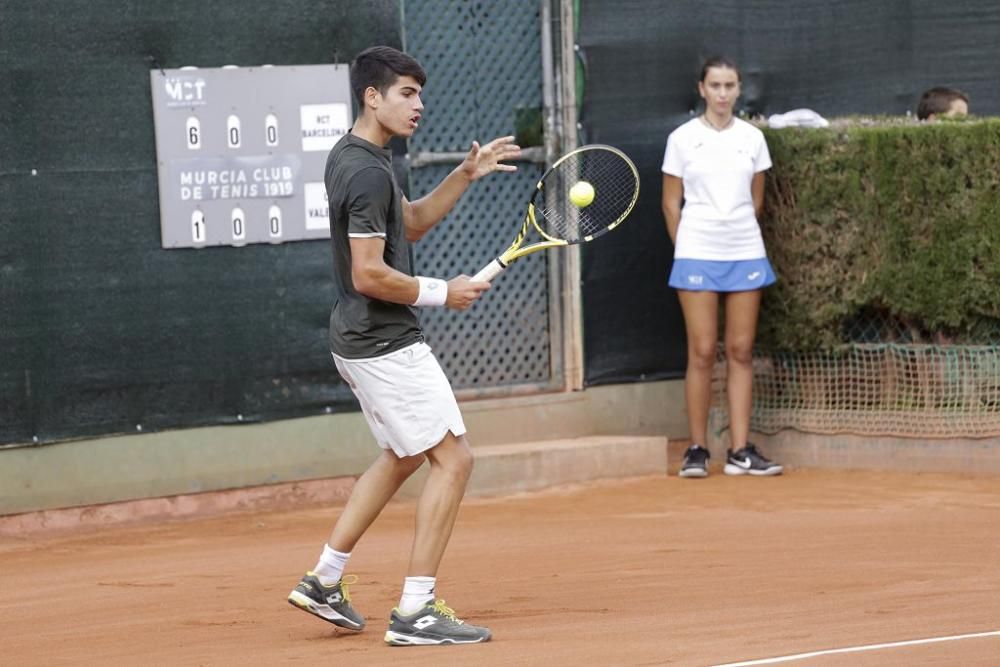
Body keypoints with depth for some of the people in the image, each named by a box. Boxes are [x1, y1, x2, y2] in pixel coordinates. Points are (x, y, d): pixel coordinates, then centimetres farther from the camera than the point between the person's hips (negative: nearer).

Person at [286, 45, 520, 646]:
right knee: (453, 458, -7)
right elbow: (368, 274, -26)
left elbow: (411, 225, 21)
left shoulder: (352, 157, 11)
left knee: (403, 457, 25)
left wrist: (465, 176, 11)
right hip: (386, 343, -11)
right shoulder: (368, 173, -21)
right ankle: (416, 612, -8)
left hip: (363, 341, 11)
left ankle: (325, 580, 27)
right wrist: (441, 293, -14)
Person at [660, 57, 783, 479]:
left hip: (745, 253, 2)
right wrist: (687, 249, 5)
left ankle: (740, 451, 3)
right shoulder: (682, 139, 1)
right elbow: (671, 204, 6)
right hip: (697, 254, -2)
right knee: (702, 352, -4)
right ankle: (696, 449, 1)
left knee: (741, 352, 2)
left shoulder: (752, 138, 7)